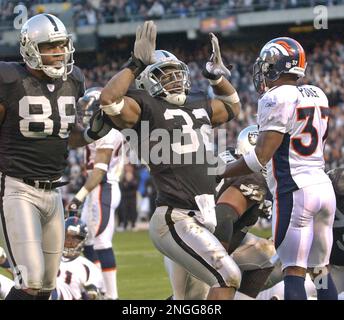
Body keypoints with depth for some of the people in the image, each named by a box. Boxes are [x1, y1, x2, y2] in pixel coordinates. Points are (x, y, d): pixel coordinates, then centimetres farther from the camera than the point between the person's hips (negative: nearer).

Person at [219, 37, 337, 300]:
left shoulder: (276, 98, -10)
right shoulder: (317, 95, 13)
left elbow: (261, 157, -16)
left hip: (294, 192, -8)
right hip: (324, 186, 8)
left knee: (294, 272, -8)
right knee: (321, 270, 13)